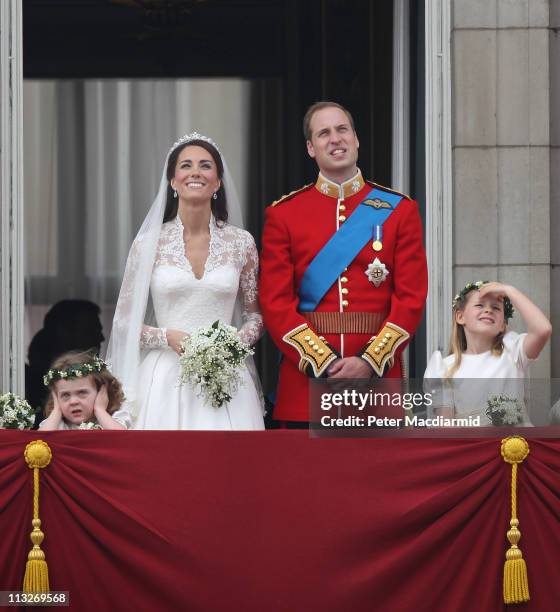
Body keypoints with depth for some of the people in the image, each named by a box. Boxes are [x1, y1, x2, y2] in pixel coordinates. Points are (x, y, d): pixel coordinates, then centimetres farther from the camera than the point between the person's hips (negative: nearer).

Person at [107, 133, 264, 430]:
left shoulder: (240, 243, 5)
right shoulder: (148, 244, 2)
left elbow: (255, 315, 13)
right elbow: (125, 321, 6)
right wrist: (168, 337, -11)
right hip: (166, 378, -1)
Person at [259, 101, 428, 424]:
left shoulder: (400, 210, 7)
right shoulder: (283, 215, 6)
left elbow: (412, 297, 1)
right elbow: (275, 302, -1)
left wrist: (370, 362, -12)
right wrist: (323, 363, -12)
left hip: (379, 373, 0)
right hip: (306, 379, 0)